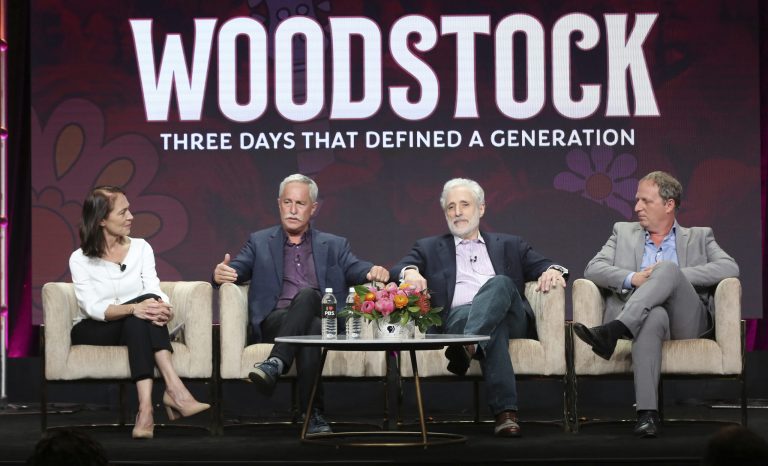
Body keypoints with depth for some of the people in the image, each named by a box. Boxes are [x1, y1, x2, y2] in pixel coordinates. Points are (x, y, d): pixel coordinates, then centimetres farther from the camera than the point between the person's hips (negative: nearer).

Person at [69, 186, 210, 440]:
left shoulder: (141, 248, 6)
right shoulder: (80, 259, -4)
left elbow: (154, 290, -8)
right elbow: (92, 307, -18)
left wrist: (163, 308, -33)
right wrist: (133, 308, -36)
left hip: (134, 328, 3)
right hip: (91, 333, -3)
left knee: (150, 305, -33)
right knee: (143, 304, -31)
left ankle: (146, 406, -48)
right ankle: (175, 389, -46)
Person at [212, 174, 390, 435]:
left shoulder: (334, 246, 23)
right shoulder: (259, 242, 22)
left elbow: (355, 270, 6)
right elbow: (238, 269, 7)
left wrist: (374, 272, -20)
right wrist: (221, 274, -19)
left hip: (324, 320, 0)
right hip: (273, 322, 0)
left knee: (307, 294, -36)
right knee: (310, 328, -36)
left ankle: (275, 364, -48)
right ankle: (312, 412, -43)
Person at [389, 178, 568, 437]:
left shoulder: (509, 246, 30)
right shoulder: (430, 248, 28)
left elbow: (543, 265, 19)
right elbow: (397, 271, 11)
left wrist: (553, 271, -8)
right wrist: (410, 271, -15)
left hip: (512, 317, 1)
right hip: (458, 316, -1)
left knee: (500, 282, -35)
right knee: (493, 328, -39)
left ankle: (469, 344, -58)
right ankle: (505, 412, -53)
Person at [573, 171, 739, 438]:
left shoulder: (699, 237, 22)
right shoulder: (624, 232, 27)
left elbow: (730, 268, 3)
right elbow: (593, 270, 12)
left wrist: (672, 275, -8)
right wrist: (632, 278, -8)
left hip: (687, 322, 0)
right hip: (645, 314, 0)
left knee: (667, 268, -30)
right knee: (654, 316, -39)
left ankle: (612, 332, -44)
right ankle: (647, 413, -50)